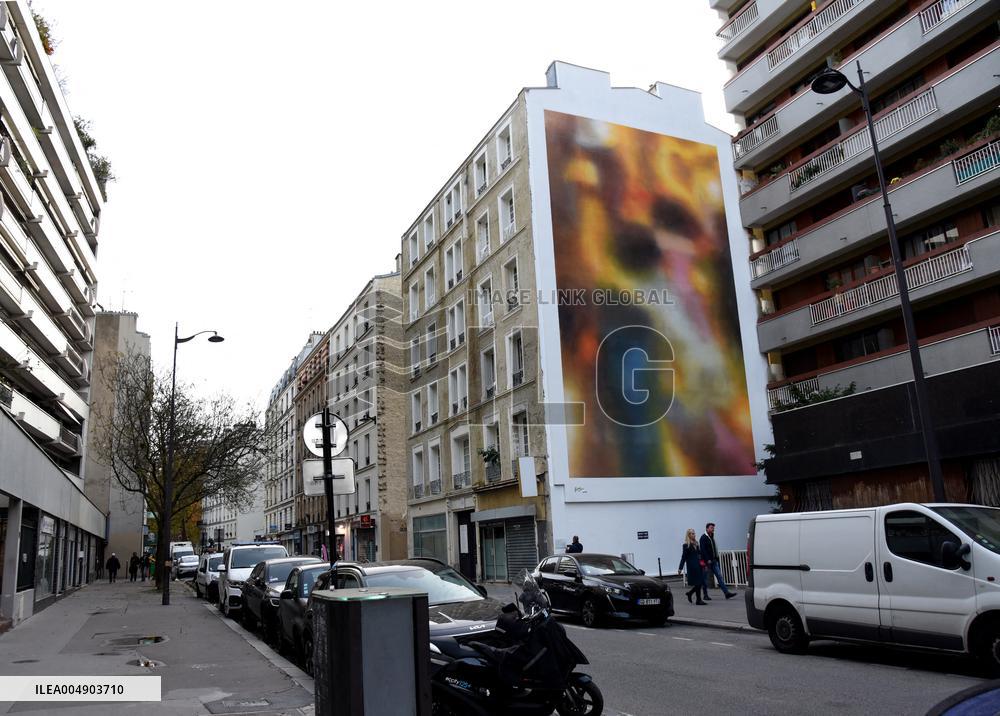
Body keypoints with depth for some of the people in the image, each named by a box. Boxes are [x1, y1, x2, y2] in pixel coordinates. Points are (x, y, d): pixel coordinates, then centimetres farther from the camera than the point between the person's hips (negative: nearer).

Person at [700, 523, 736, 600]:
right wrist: (707, 560, -23)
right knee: (705, 579, 1)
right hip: (707, 561, -8)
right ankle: (705, 595, 9)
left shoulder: (712, 537, 16)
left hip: (714, 561, 8)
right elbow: (703, 550, -18)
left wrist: (716, 558, 12)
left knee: (719, 576, 1)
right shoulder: (703, 538, -10)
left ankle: (727, 593, -3)